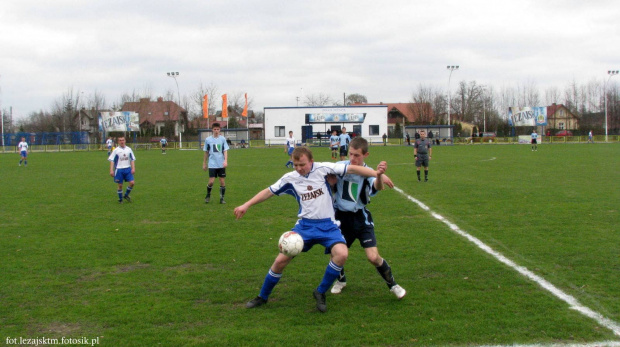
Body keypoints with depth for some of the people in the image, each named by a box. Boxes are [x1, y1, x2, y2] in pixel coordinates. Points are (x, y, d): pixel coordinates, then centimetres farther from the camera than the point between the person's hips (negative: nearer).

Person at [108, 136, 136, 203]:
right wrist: (111, 170, -11)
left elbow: (132, 159, 10)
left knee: (132, 183, -9)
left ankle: (126, 195, 12)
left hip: (128, 169, 2)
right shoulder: (116, 150, -2)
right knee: (120, 185, 2)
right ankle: (120, 199, 17)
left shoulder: (129, 149, 6)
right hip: (119, 169, -2)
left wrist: (133, 168, 0)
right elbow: (112, 160, -3)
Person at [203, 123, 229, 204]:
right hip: (212, 164, -1)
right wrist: (204, 163, 15)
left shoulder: (222, 139, 3)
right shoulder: (208, 139, 3)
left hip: (221, 164, 1)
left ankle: (222, 198, 13)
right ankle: (208, 195, 17)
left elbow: (225, 151, 0)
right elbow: (206, 152, 12)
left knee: (222, 182, 1)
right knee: (211, 181, -9)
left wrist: (225, 161, -15)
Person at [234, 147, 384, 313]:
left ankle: (320, 292, -5)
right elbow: (268, 192, 9)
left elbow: (352, 168, -15)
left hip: (327, 225, -2)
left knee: (341, 254, -28)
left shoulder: (323, 169, -9)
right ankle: (262, 297, 20)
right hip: (304, 225, 2)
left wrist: (376, 173, -26)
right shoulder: (290, 178, -1)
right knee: (281, 260, -4)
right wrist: (246, 205, 5)